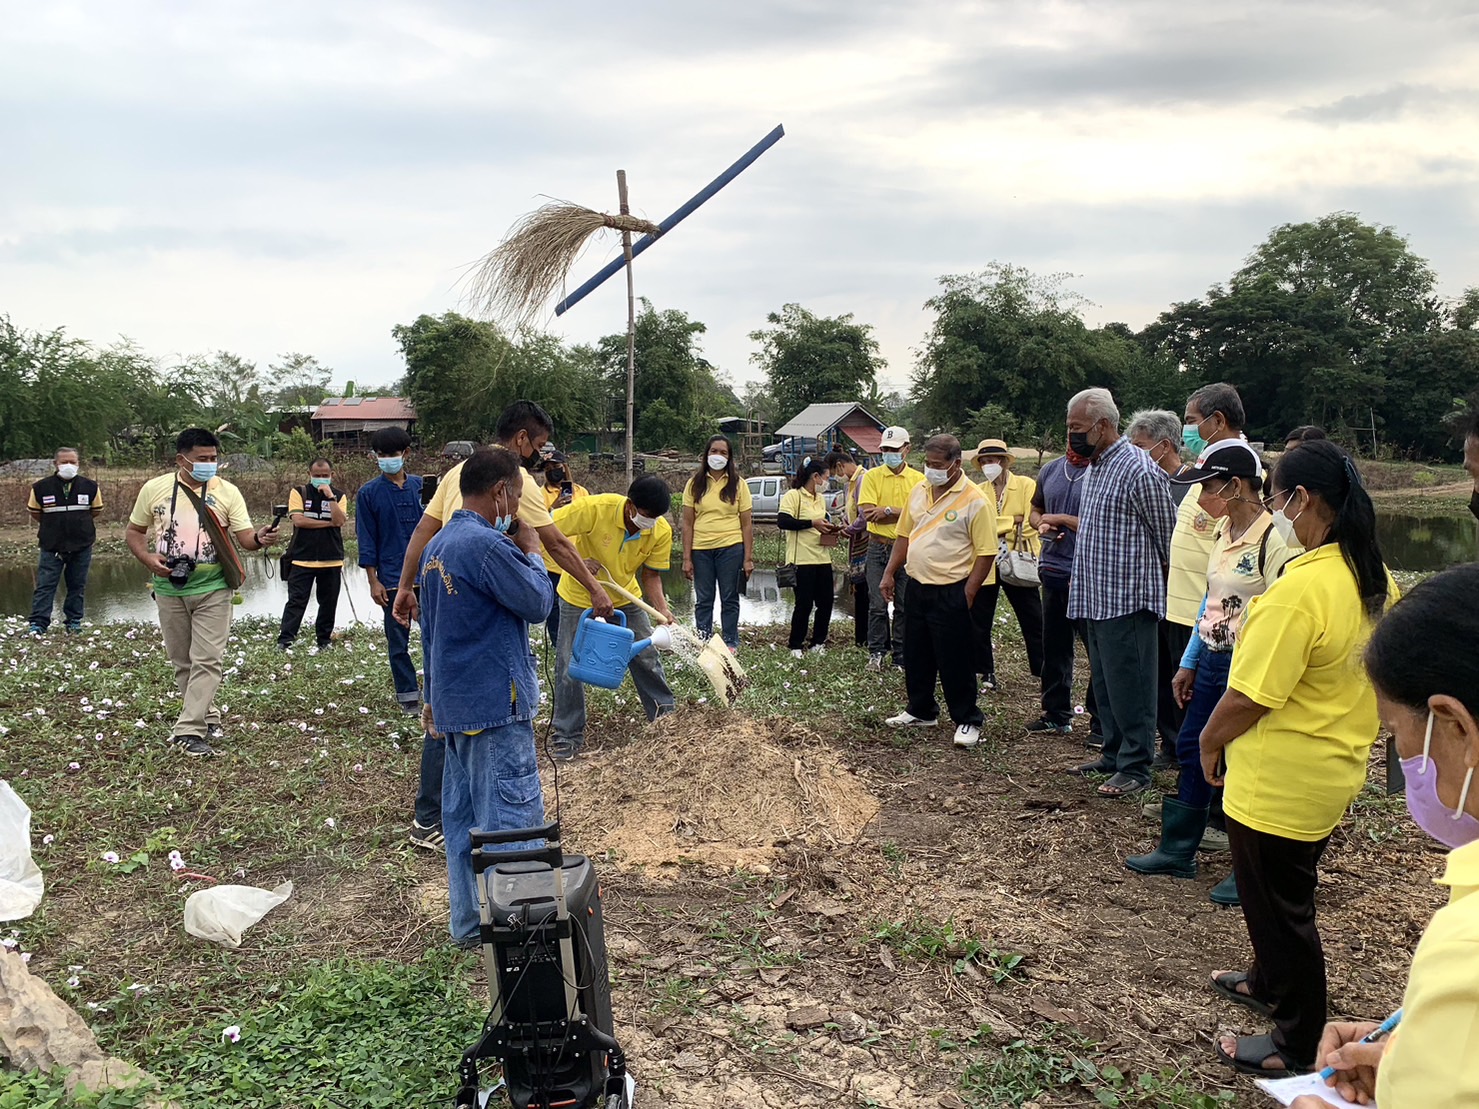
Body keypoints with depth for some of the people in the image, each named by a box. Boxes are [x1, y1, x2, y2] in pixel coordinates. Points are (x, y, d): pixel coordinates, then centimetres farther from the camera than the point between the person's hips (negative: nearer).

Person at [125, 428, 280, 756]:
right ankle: (206, 717, 29)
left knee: (206, 661, -8)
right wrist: (149, 559, -10)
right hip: (169, 590, 2)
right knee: (183, 662, 12)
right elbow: (134, 532, 9)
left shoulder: (227, 492, -3)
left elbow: (244, 536, -8)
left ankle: (189, 731, -6)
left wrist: (260, 539, -31)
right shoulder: (154, 489, 0)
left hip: (213, 590, -2)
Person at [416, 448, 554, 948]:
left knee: (462, 816, 14)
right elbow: (537, 603, -12)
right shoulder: (487, 545, -19)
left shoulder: (438, 545, 12)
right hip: (496, 701, -10)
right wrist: (531, 551, 3)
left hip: (454, 700, 10)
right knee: (510, 817, -3)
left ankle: (468, 924, 23)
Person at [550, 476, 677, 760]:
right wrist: (578, 561, -37)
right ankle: (568, 737, 13)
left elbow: (651, 574, -11)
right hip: (578, 597, -3)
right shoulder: (596, 508, -33)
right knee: (569, 666, 1)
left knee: (646, 657, 7)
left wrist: (662, 608, -28)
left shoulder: (662, 531, -21)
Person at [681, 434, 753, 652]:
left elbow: (746, 524, 3)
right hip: (701, 549, 1)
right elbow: (687, 523, 4)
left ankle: (730, 642, 16)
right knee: (703, 600, 8)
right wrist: (686, 558, -1)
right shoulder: (694, 484, 5)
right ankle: (703, 642, 17)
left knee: (729, 599, 6)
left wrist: (748, 558, -3)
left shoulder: (738, 484, 4)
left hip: (730, 547, -1)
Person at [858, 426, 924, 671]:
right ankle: (877, 653, 14)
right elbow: (867, 513, -11)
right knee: (877, 604, 0)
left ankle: (901, 656, 17)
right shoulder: (872, 476, 2)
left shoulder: (918, 479, 4)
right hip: (878, 547, 0)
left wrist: (888, 510, -14)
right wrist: (904, 513, -10)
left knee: (904, 605, 6)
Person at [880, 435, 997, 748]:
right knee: (916, 655, 16)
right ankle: (921, 711, 32)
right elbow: (904, 536, 15)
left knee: (954, 661, 0)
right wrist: (889, 574, 11)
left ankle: (968, 721, 13)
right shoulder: (919, 491, 7)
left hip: (950, 593, -7)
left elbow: (986, 553, -14)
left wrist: (967, 594, -17)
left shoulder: (975, 501, -14)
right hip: (917, 586, 7)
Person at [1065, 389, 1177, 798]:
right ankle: (1114, 753, 29)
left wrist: (1159, 581, 3)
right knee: (1105, 683, 17)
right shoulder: (1095, 467, 12)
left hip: (1128, 599, -9)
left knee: (1129, 686, -2)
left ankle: (1135, 767, 7)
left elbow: (1167, 539, -9)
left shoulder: (1139, 471, -17)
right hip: (1097, 599, 9)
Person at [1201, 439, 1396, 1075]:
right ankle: (1269, 984, 49)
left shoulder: (1301, 588, -28)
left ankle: (1295, 1045, 25)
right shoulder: (1375, 581, 0)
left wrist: (1211, 740, -8)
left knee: (1278, 907, 9)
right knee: (1286, 895, 28)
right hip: (1336, 770, 9)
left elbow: (1250, 696, -25)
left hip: (1279, 784, -9)